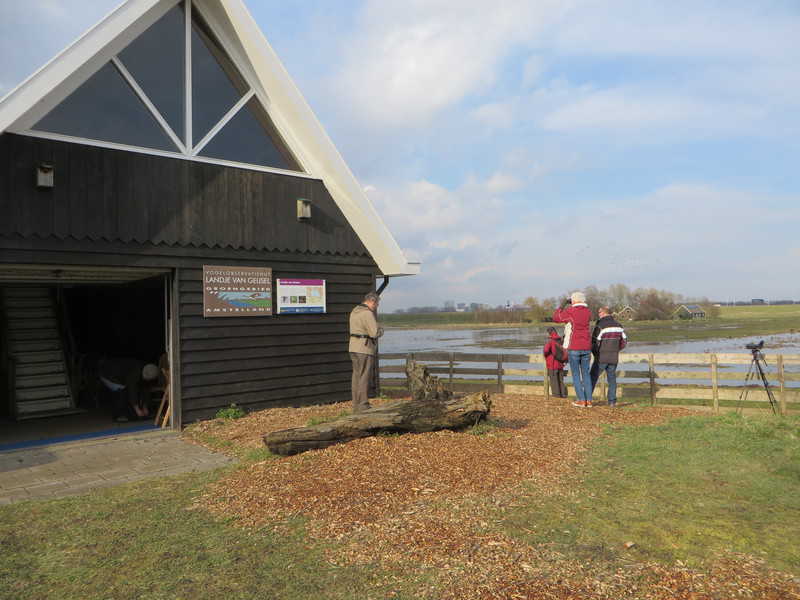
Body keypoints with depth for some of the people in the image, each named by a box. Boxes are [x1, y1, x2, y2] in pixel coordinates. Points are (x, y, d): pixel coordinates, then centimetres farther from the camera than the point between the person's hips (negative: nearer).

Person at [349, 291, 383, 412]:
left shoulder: (354, 311, 14)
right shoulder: (367, 313, -15)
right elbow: (375, 333, -20)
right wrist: (381, 331, 2)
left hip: (354, 348, 9)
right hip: (364, 349, -9)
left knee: (356, 377, 12)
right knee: (364, 378, -5)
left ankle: (356, 405, 17)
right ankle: (363, 406, -2)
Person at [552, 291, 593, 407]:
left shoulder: (570, 311, -10)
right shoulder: (588, 312, 5)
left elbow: (555, 318, 3)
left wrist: (562, 306, 13)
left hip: (574, 347, -4)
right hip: (586, 347, 4)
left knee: (576, 374, 3)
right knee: (586, 374, 11)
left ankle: (581, 400, 0)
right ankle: (589, 400, 8)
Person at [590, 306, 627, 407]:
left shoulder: (600, 326, -14)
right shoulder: (618, 325, 6)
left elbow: (595, 343, -14)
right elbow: (624, 341, 13)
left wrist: (596, 353, 4)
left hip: (601, 358, -5)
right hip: (614, 358, 5)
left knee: (593, 377, 4)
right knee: (612, 378, 12)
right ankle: (612, 401, 7)